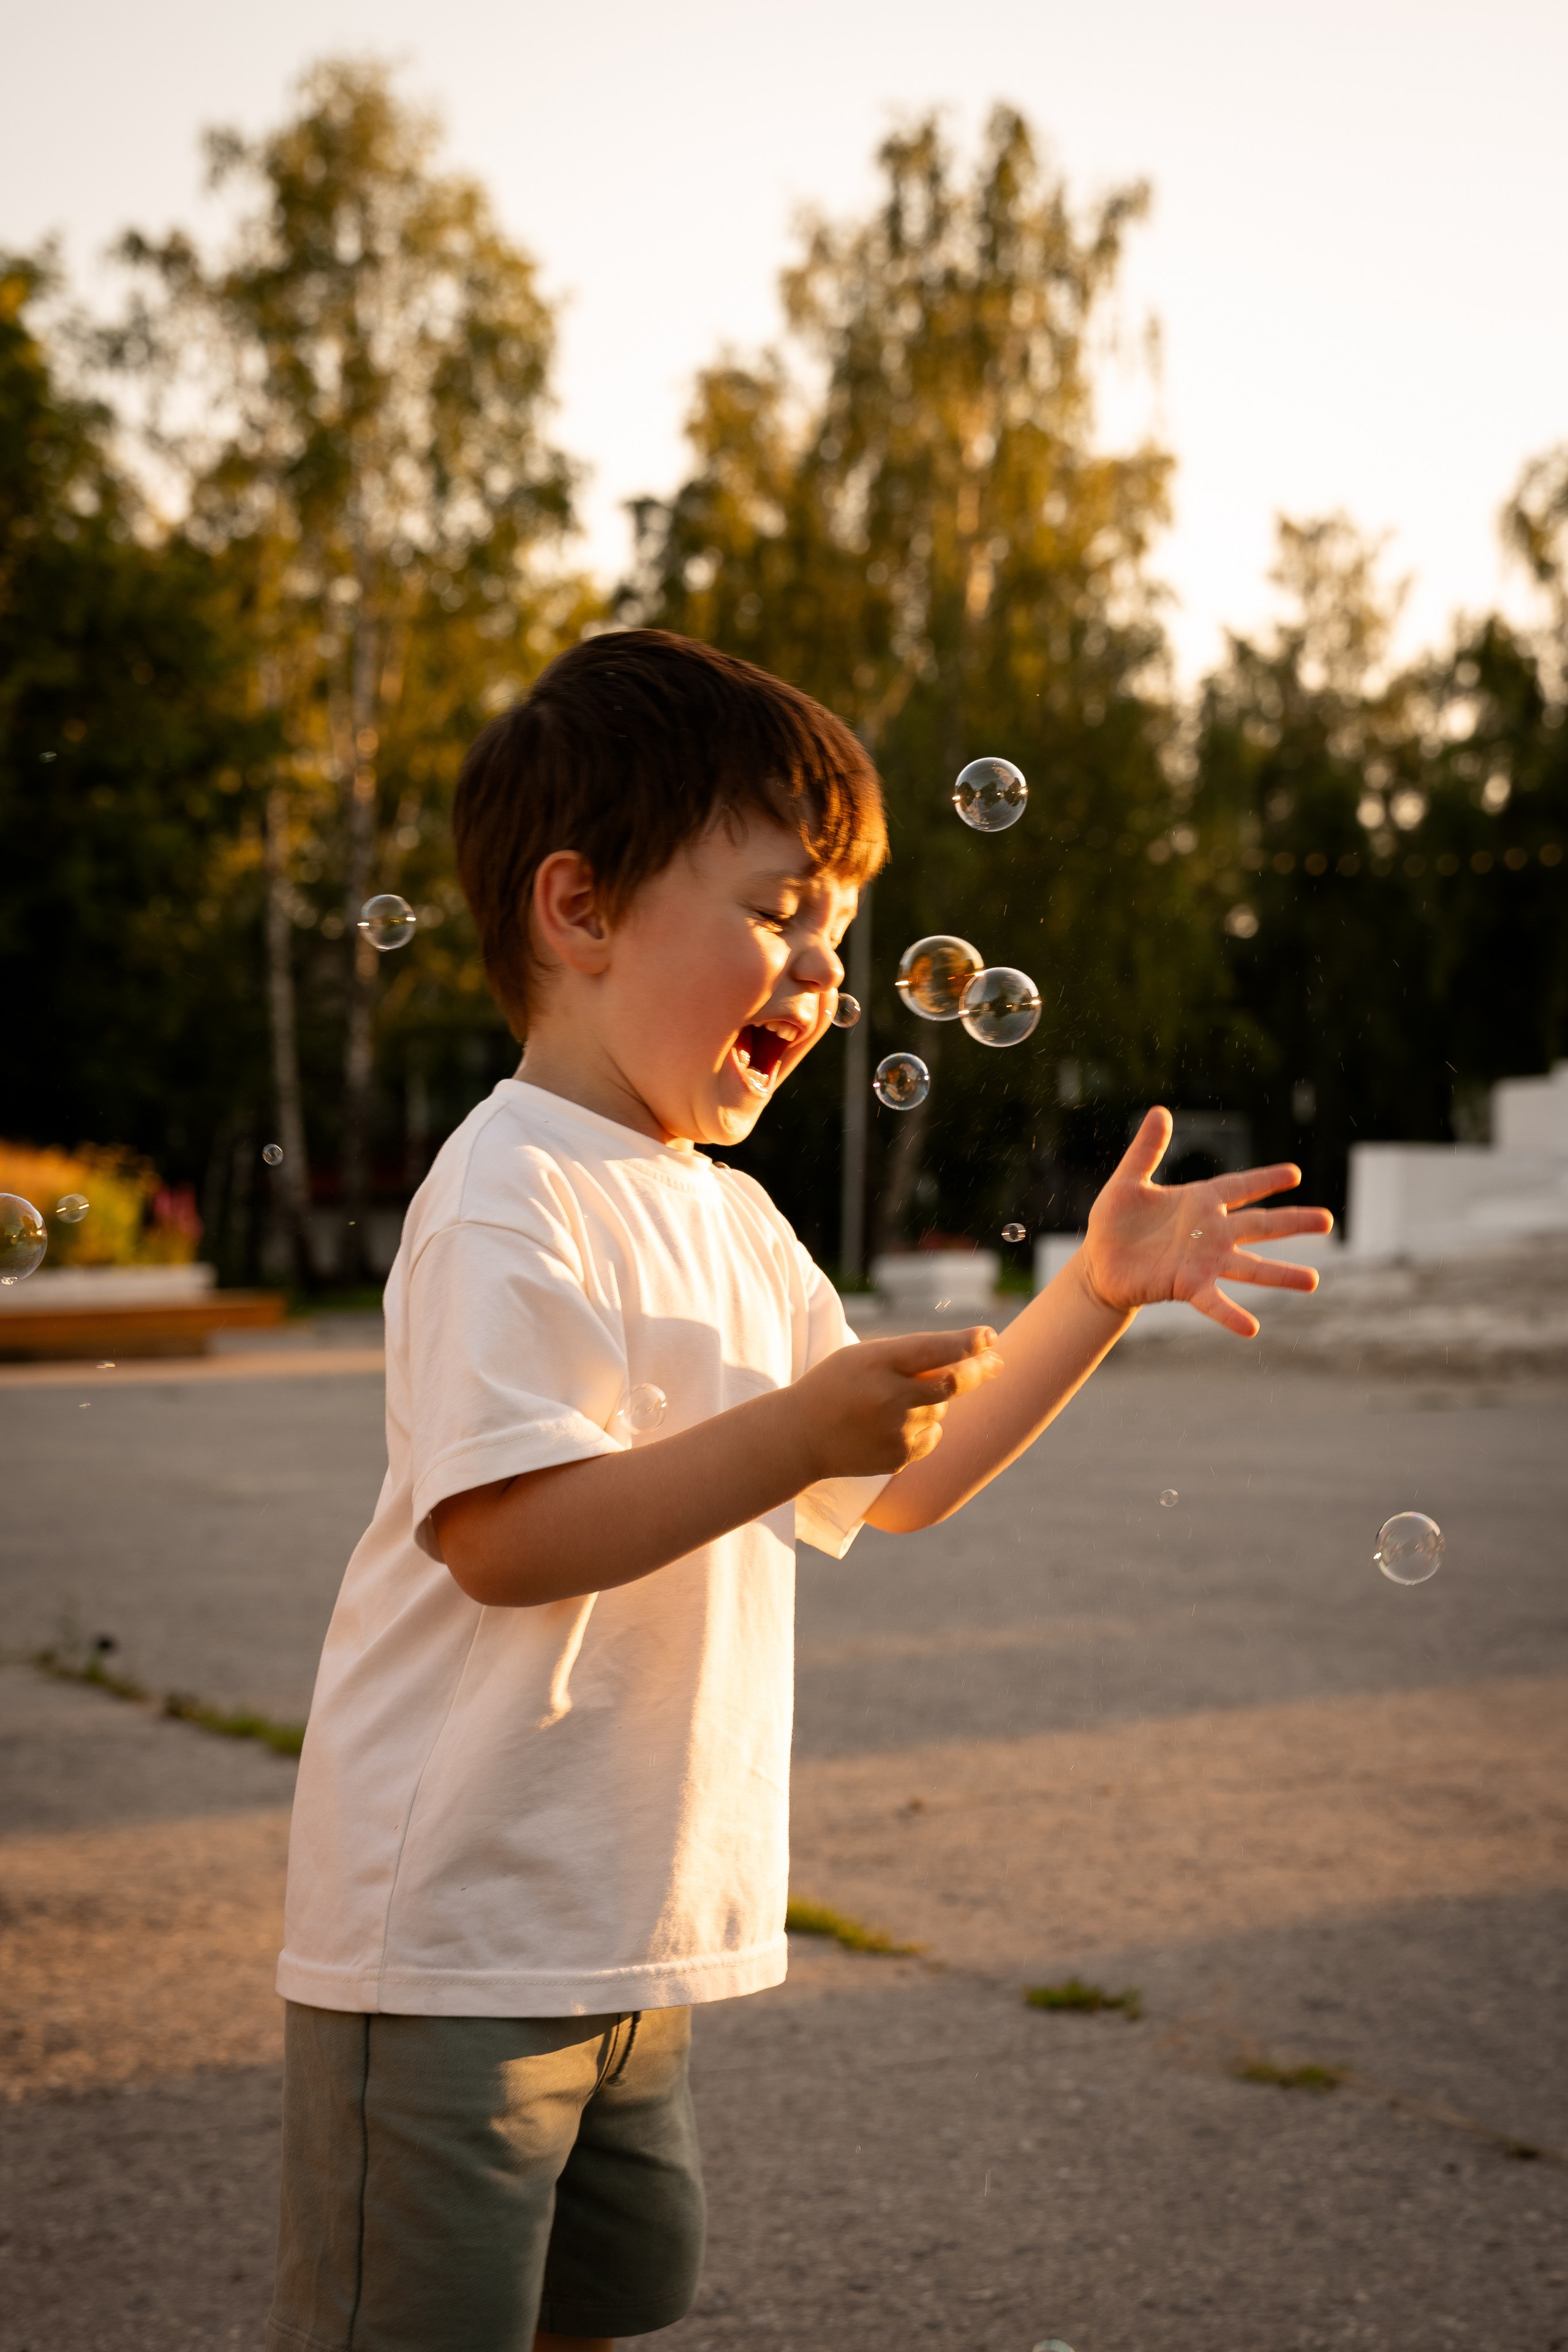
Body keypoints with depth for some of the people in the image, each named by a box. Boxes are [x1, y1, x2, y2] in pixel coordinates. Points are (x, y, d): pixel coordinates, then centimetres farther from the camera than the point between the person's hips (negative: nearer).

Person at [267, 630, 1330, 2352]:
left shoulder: (729, 1221, 15)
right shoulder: (513, 1201, -17)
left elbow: (900, 1479, 19)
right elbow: (503, 1536, -26)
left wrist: (1099, 1291, 12)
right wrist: (796, 1432, -29)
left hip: (629, 1936, 10)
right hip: (452, 1938, -9)